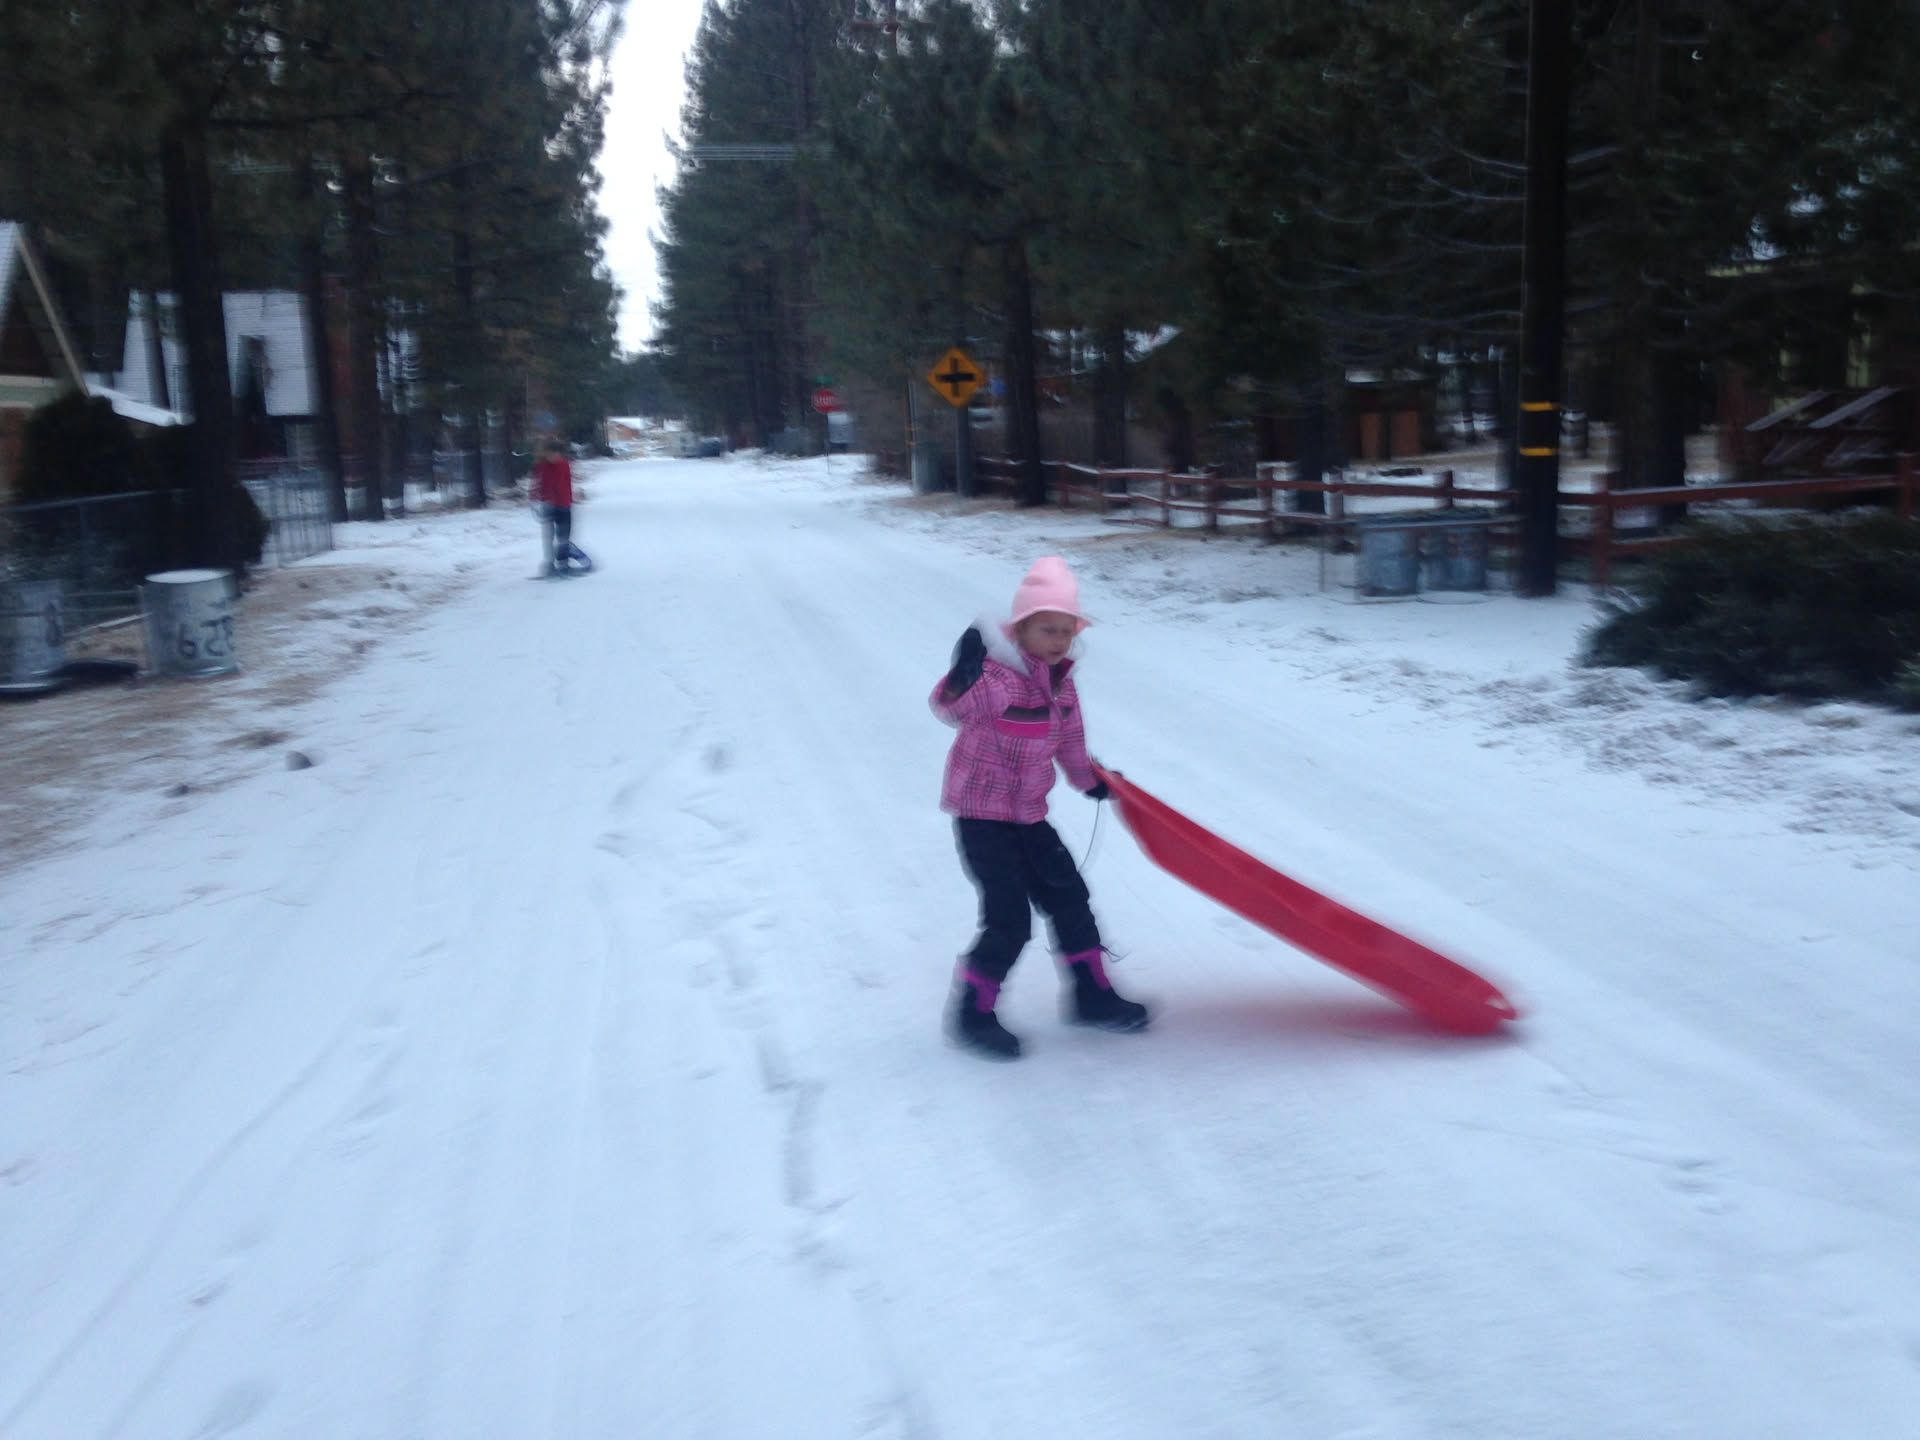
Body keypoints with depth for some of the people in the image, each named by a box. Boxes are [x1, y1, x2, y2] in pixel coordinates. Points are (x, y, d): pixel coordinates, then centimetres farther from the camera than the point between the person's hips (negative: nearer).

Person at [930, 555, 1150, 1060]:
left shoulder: (1060, 681, 4)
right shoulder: (997, 674, -21)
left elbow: (1069, 737, 20)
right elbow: (952, 709, -35)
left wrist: (1087, 779, 33)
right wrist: (962, 678, -55)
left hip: (1028, 815, 8)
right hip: (982, 814, -8)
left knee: (1068, 897, 14)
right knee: (1010, 921, -8)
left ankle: (1092, 996, 30)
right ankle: (971, 1014, 10)